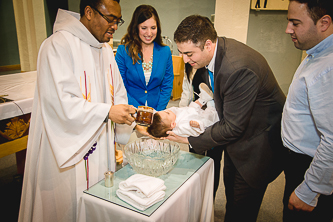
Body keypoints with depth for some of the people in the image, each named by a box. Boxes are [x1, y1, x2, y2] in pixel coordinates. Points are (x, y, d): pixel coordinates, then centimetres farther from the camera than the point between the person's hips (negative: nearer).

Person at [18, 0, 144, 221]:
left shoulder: (106, 49, 11)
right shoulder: (58, 45, -15)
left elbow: (117, 94, 13)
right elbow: (61, 101, -24)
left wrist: (132, 123, -2)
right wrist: (107, 112, -28)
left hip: (100, 149, 7)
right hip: (67, 150, -7)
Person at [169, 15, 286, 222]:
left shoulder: (239, 69, -37)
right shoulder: (210, 53, -9)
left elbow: (233, 127, -29)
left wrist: (191, 140, -20)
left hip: (258, 142, -8)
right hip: (239, 134, 9)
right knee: (230, 187, 25)